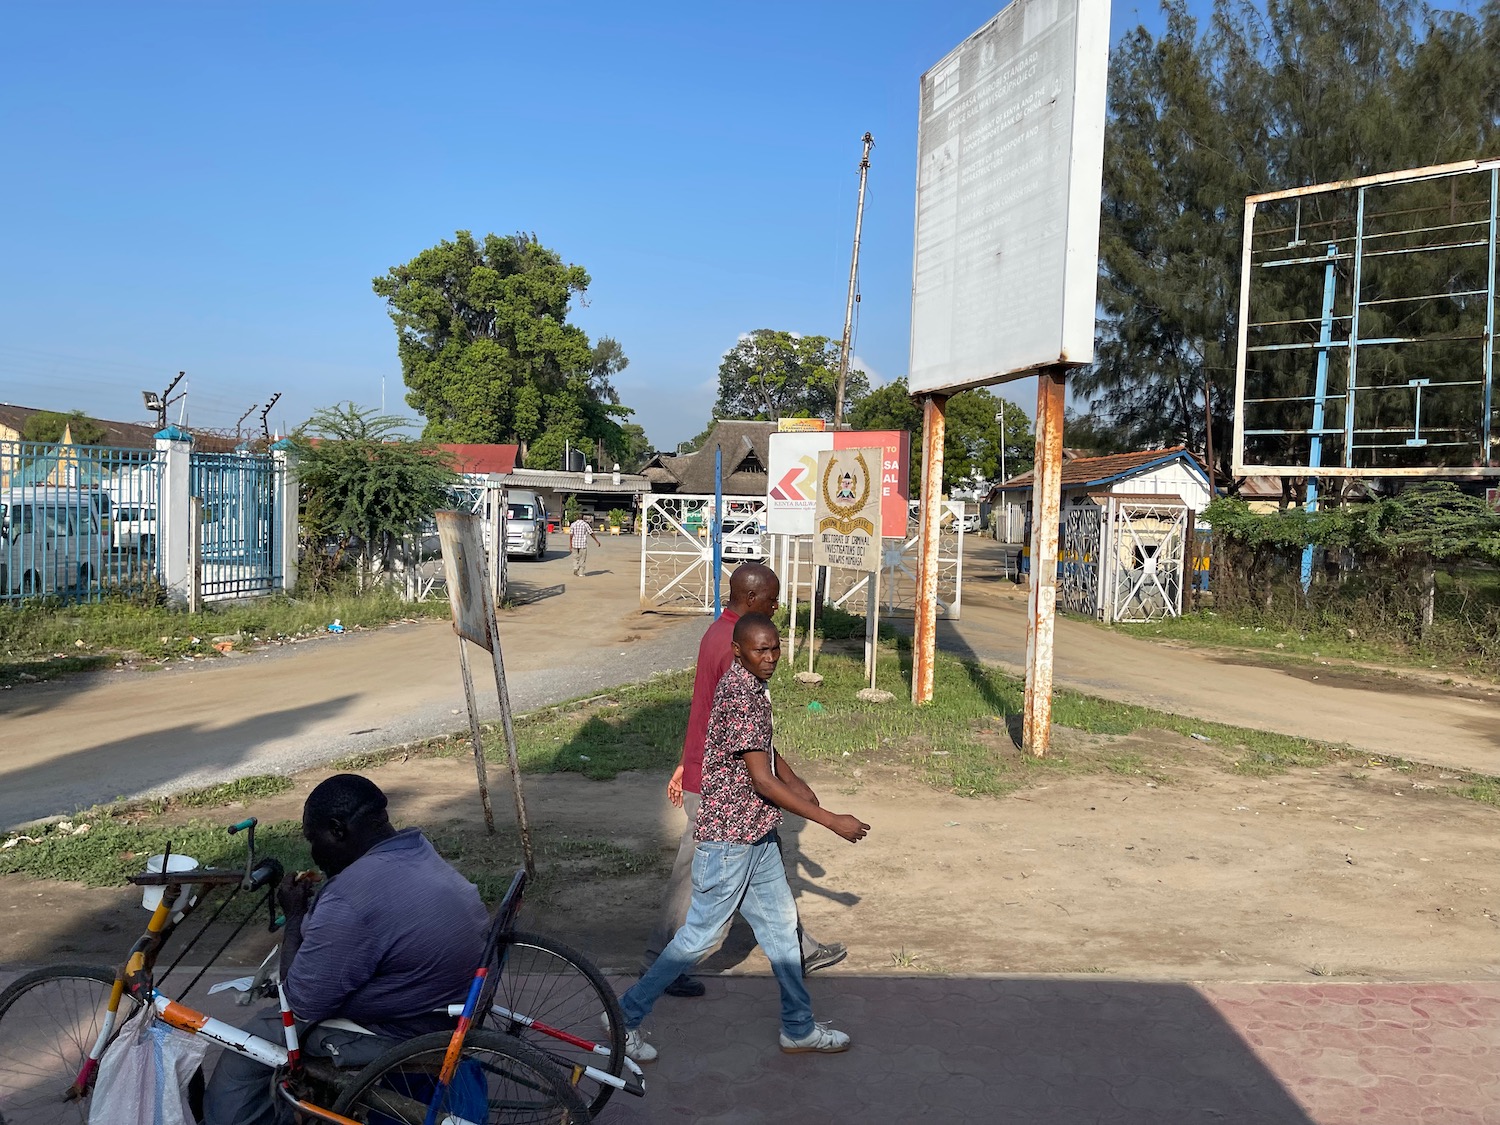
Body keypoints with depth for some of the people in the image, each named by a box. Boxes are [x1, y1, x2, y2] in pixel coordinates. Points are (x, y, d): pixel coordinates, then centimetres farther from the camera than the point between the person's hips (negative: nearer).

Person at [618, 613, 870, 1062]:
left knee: (780, 925, 16)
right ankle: (627, 1017, 16)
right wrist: (832, 821, -24)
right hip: (729, 836, -10)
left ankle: (799, 1029, 28)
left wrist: (795, 782, 11)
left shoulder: (753, 686, 7)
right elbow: (762, 780, -27)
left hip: (756, 832, 10)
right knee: (701, 935, 2)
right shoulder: (740, 697, -25)